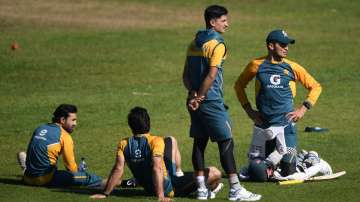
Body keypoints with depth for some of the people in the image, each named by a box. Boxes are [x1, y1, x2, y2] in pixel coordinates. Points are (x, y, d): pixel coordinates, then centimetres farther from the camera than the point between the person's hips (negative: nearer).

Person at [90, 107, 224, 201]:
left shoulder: (124, 145, -11)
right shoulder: (156, 141, -25)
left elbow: (118, 169, -20)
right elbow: (156, 168, -35)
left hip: (149, 188, 7)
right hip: (169, 190, -7)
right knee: (214, 173, -5)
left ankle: (178, 173, 36)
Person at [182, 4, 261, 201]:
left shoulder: (194, 43, 13)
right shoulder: (217, 45, -12)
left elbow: (186, 75, 12)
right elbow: (211, 76, -19)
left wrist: (193, 94, -1)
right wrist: (199, 99, -13)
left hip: (196, 101, 8)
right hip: (211, 102, -8)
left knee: (199, 142, 10)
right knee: (226, 142, -5)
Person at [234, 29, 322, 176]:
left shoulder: (292, 67, 3)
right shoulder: (257, 65, 1)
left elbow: (315, 87, 11)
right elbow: (239, 86, 15)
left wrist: (303, 110, 1)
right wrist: (249, 110, 7)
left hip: (285, 124, 0)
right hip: (262, 124, 0)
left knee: (288, 172, -5)